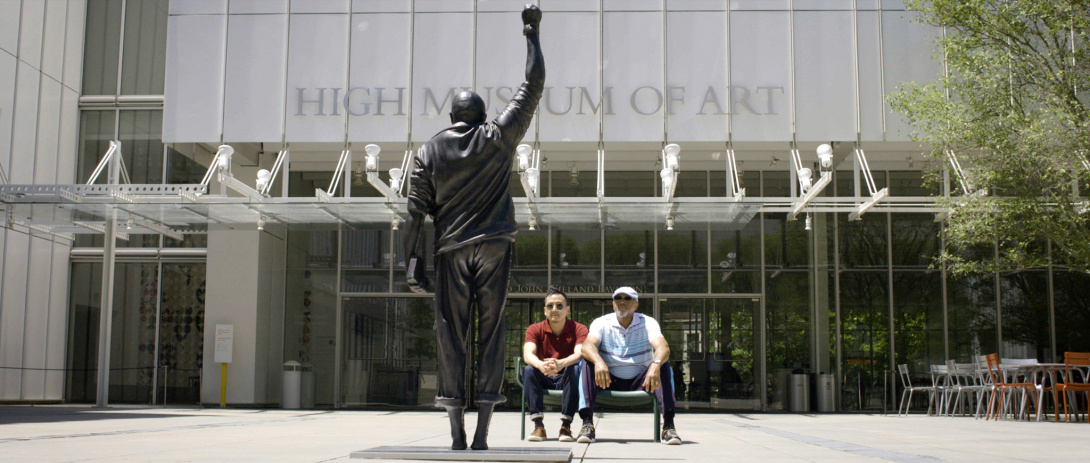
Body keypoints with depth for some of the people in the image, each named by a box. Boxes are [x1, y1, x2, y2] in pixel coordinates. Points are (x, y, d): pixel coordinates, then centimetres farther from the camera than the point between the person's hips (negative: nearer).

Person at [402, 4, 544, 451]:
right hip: (494, 247, -1)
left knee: (451, 336, 3)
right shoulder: (498, 137, 4)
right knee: (491, 332, 2)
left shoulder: (428, 152, 7)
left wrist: (411, 259, 4)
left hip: (451, 250, 1)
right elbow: (533, 87, 8)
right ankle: (482, 432, -2)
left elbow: (417, 210, 1)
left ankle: (457, 434, -1)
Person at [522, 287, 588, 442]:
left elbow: (580, 354, -25)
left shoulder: (578, 329, -5)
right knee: (528, 370, -28)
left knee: (576, 369, -31)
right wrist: (541, 365, -46)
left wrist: (561, 364, -48)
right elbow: (528, 354, -21)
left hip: (566, 380, -1)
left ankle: (566, 425, -31)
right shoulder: (535, 329, -2)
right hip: (544, 381, 1)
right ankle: (538, 426, -31)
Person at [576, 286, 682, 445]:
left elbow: (663, 347, -23)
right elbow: (588, 345, -23)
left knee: (664, 366, -26)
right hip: (609, 381, 0)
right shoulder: (601, 323, -3)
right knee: (587, 363, -25)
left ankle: (668, 424, -35)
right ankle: (587, 423, -33)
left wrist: (655, 365, -47)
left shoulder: (648, 323, -4)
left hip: (640, 382, 0)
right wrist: (598, 361, -47)